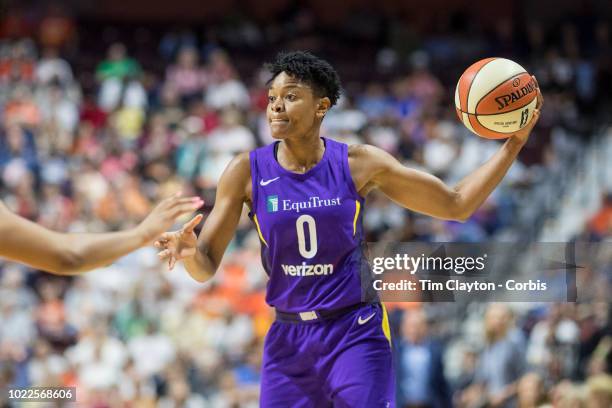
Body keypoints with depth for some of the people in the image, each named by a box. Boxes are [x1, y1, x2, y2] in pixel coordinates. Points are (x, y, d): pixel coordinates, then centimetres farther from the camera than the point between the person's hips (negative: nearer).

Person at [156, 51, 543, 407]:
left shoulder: (359, 164, -5)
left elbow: (457, 205, 1)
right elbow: (206, 267, -2)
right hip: (289, 340, 2)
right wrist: (188, 252, -27)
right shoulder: (248, 172, -3)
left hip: (357, 335, -2)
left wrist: (515, 142, -6)